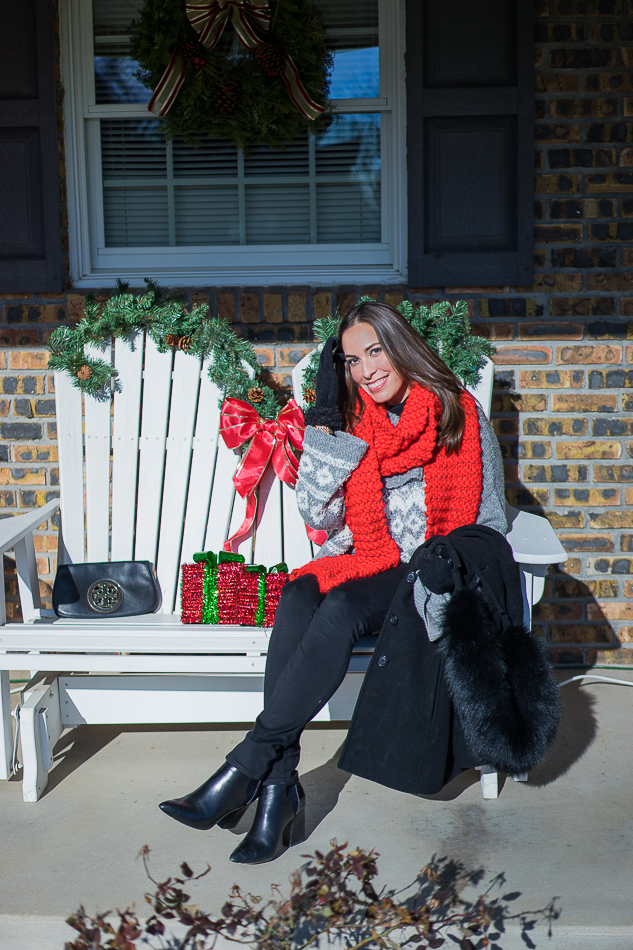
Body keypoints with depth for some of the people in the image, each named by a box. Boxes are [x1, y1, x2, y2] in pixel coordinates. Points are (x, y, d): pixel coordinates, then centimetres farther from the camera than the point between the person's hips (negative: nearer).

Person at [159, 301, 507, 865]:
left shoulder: (460, 414, 3)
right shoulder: (352, 422, 10)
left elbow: (488, 518, 6)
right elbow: (319, 514, 0)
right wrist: (325, 421, -4)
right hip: (362, 566, 3)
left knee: (341, 608, -34)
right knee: (298, 597, -31)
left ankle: (245, 767, -32)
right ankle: (279, 788, -34)